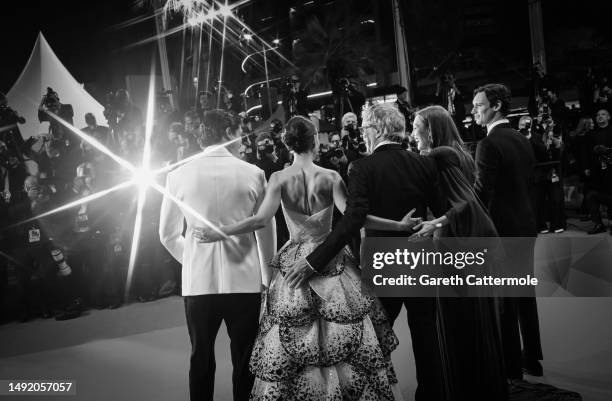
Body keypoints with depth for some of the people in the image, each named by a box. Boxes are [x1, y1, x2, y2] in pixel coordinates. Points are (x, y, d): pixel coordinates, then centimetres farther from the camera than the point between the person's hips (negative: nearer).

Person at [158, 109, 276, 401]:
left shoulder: (179, 175, -1)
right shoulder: (253, 173, -5)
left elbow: (168, 235, 6)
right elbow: (266, 233, 0)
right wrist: (269, 278, 12)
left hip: (198, 280, 1)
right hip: (245, 279, -1)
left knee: (201, 358, 16)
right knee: (244, 359, 13)